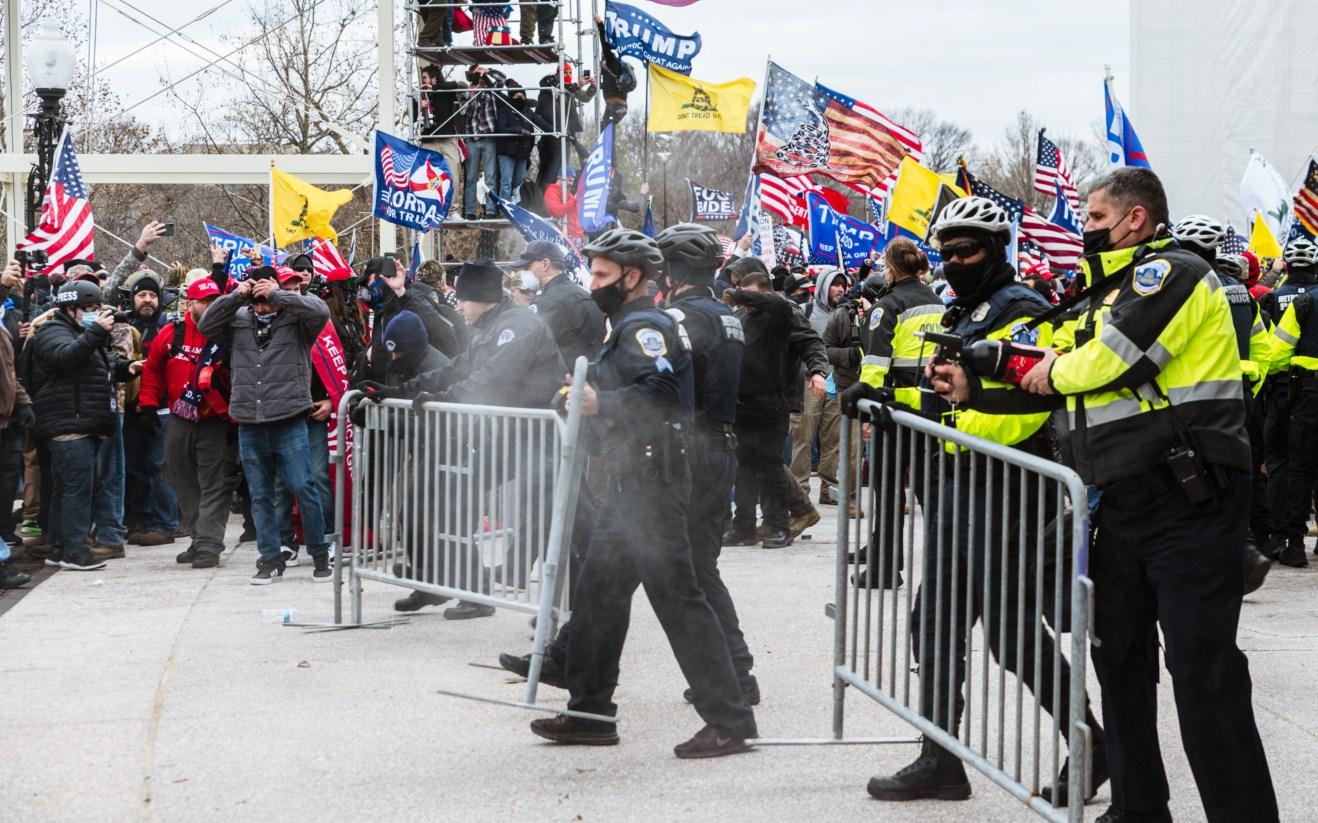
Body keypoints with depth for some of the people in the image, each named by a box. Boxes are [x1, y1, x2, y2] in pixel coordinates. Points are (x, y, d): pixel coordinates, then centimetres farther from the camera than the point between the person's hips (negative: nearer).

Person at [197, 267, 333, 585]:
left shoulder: (295, 319, 2)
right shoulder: (238, 320, 11)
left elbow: (320, 311, -15)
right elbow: (205, 325, 1)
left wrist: (275, 295, -13)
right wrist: (237, 296, -6)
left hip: (289, 421, -4)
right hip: (249, 424, 4)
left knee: (303, 488, -4)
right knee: (260, 495, 8)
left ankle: (320, 554, 9)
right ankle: (270, 560, 15)